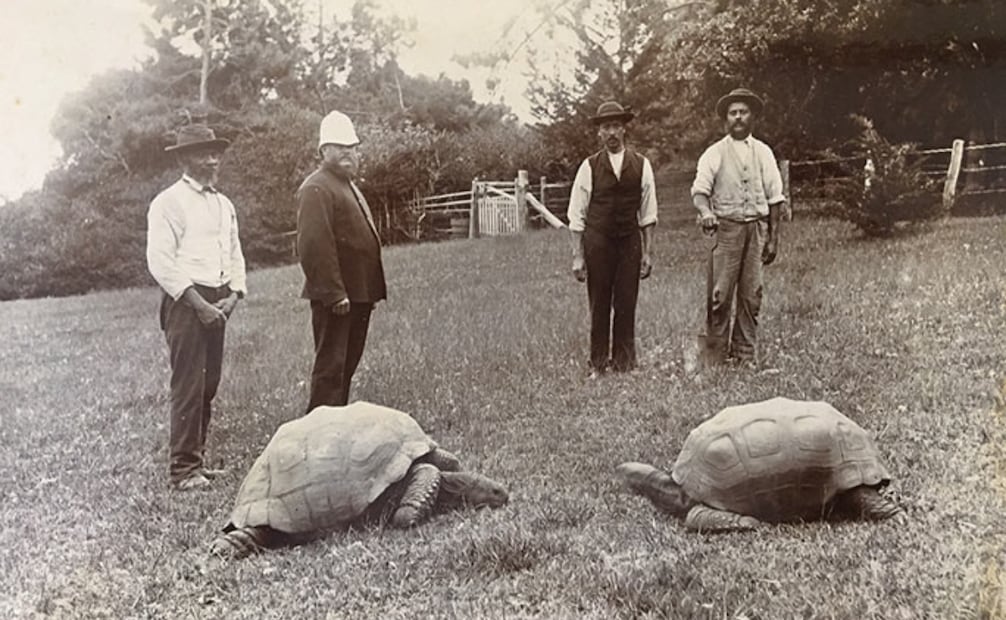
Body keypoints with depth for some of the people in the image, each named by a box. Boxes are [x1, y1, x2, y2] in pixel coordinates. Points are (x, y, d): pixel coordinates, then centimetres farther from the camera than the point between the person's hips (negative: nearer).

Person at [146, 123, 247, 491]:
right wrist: (198, 303, -16)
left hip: (218, 304, 7)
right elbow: (160, 261, -13)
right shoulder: (169, 202, -6)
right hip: (185, 301, -7)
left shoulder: (224, 205, 17)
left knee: (209, 384, 10)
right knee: (188, 385, -7)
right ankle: (183, 470, 0)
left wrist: (233, 295, 3)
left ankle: (197, 460, 21)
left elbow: (235, 256, 20)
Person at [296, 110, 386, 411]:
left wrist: (372, 292, 20)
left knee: (347, 365, 17)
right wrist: (334, 293, -24)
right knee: (330, 367, -4)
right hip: (335, 298, -10)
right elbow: (314, 245, -22)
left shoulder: (348, 186, 20)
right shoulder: (316, 188, -13)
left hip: (358, 294, 10)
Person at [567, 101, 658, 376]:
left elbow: (648, 213, 8)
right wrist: (577, 257, -2)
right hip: (597, 241, -1)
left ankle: (624, 362, 14)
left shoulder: (641, 165, 5)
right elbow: (576, 216, 2)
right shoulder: (589, 167, 0)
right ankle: (598, 363, 13)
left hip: (630, 240, 1)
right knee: (599, 305, 3)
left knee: (627, 304, 3)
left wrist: (647, 252, 3)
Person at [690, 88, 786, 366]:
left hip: (757, 227, 2)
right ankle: (716, 355, 1)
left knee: (751, 295, 2)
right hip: (726, 227, -2)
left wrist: (773, 238, 6)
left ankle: (745, 354, 10)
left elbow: (774, 197, 12)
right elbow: (700, 189, -6)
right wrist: (706, 212, -28)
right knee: (720, 294, -7)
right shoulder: (714, 153, 5)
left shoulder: (763, 152, 13)